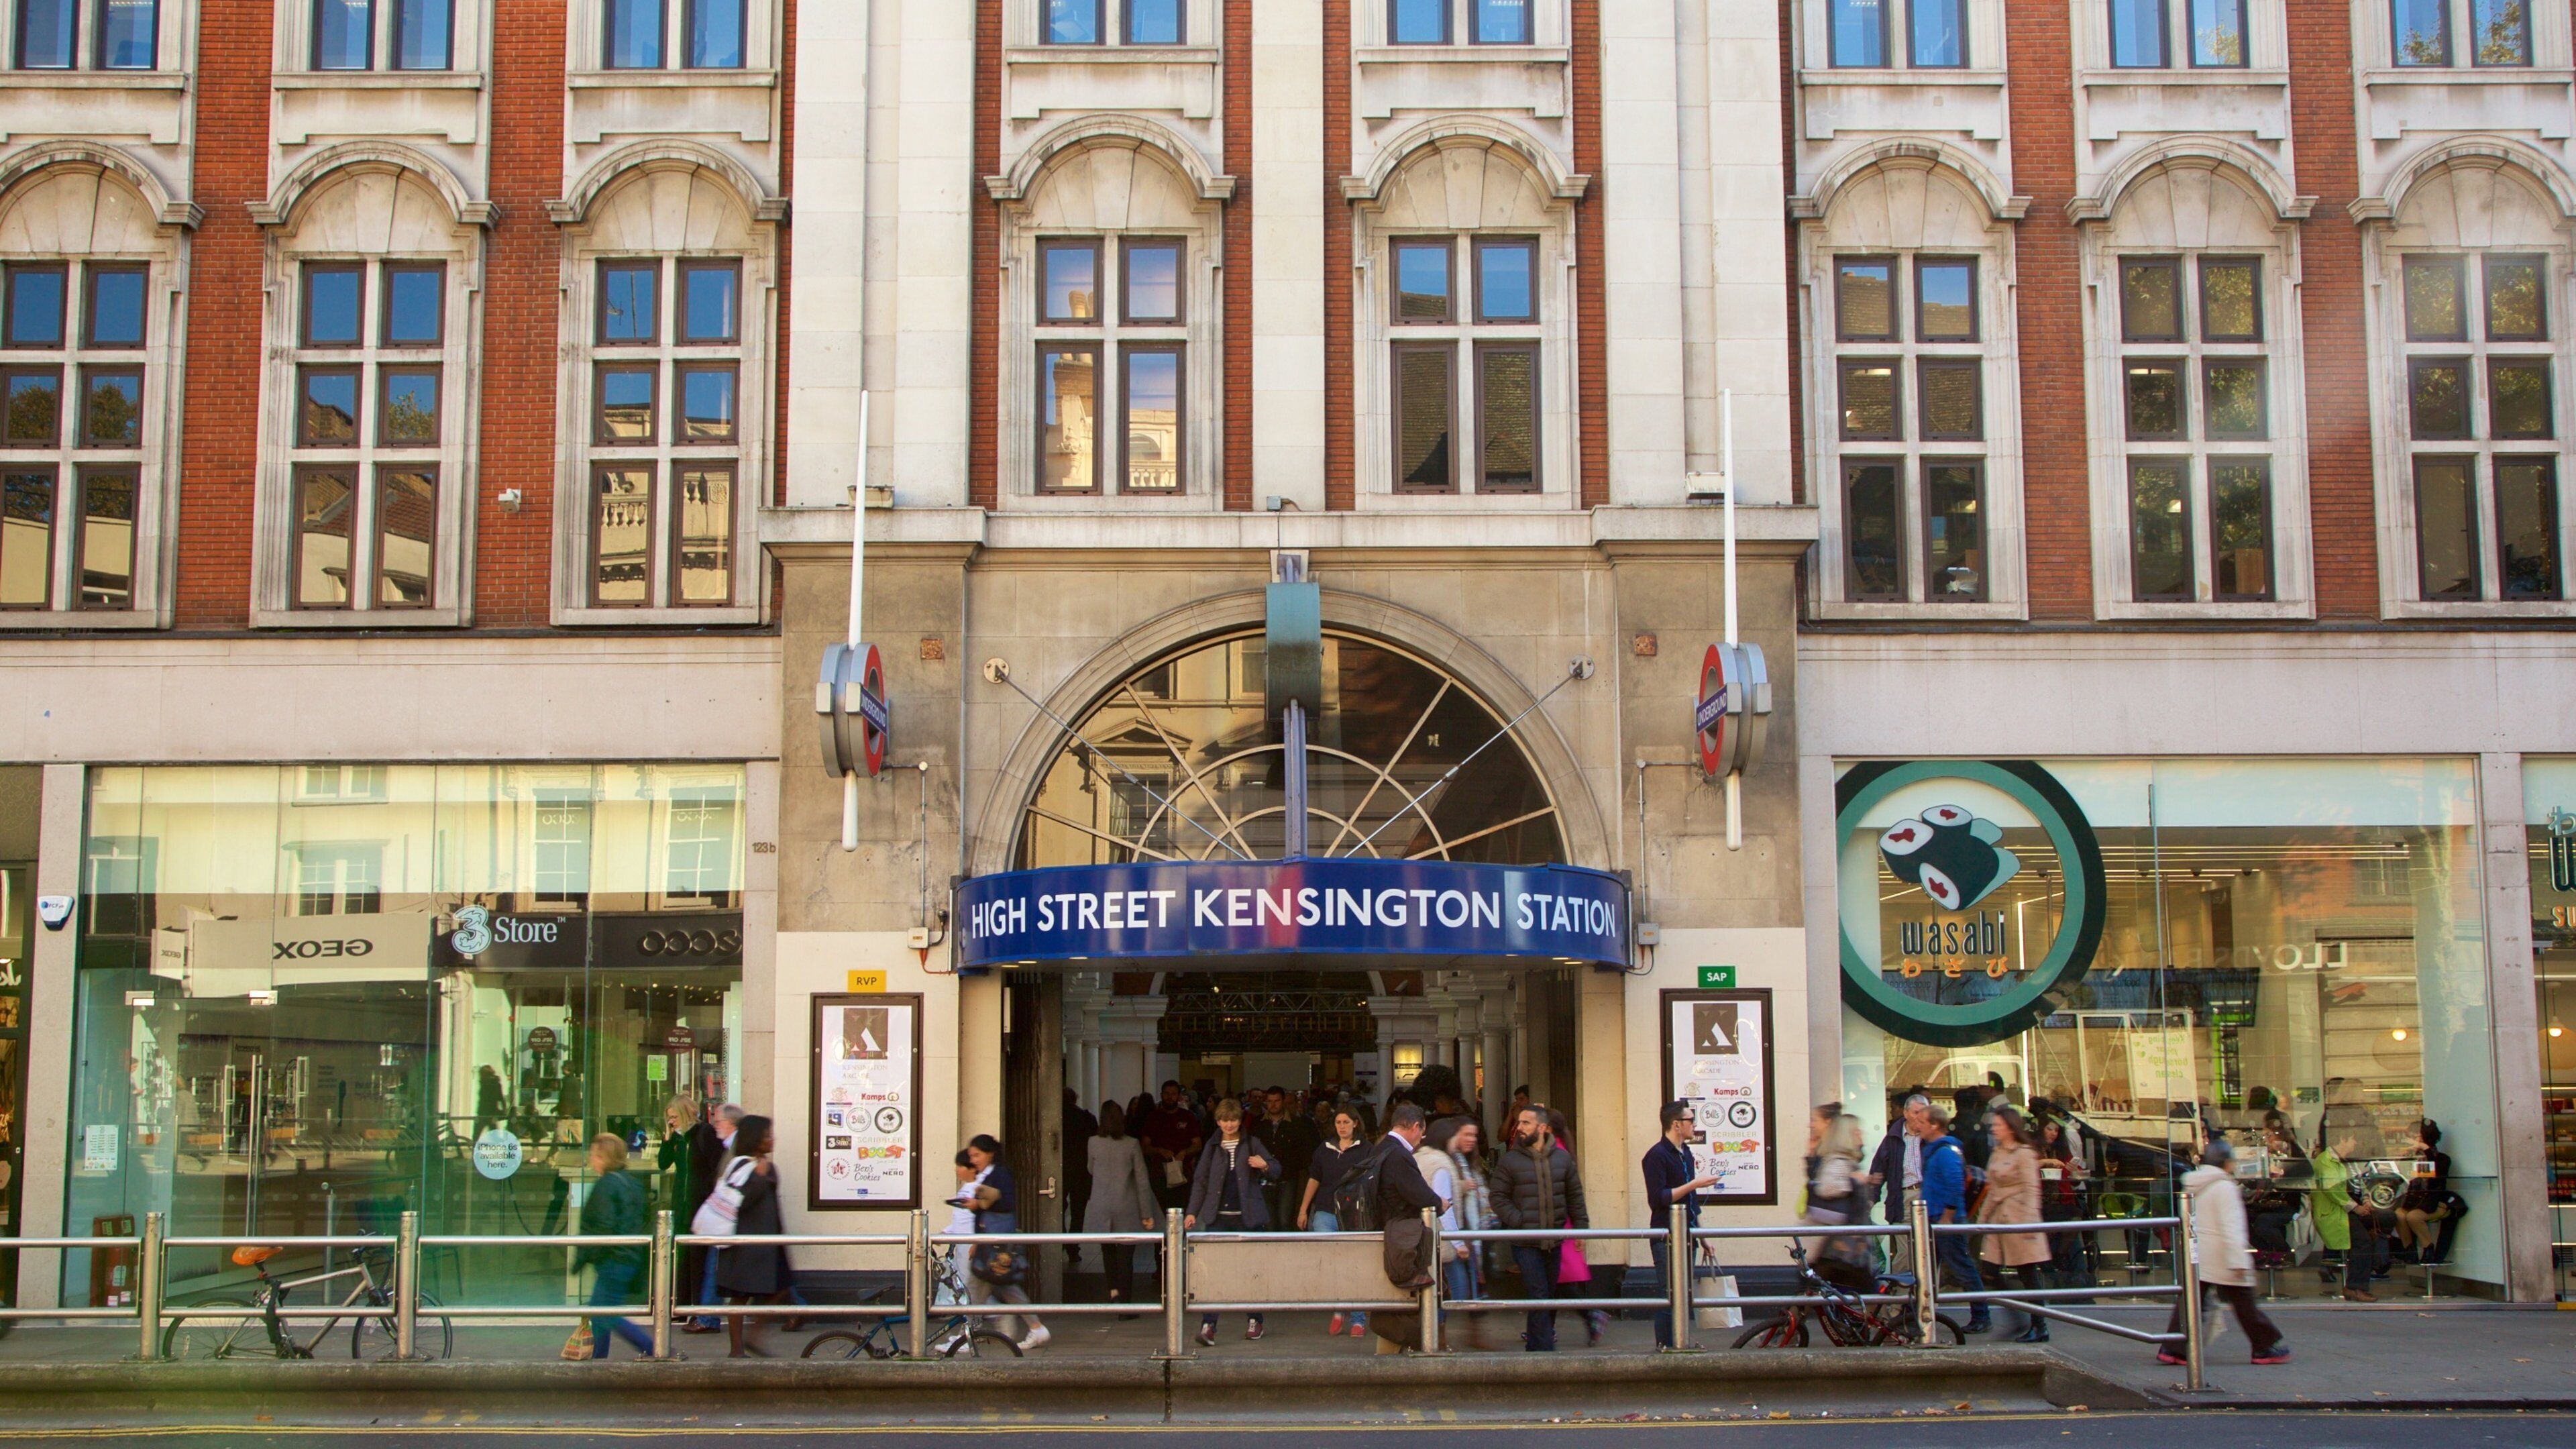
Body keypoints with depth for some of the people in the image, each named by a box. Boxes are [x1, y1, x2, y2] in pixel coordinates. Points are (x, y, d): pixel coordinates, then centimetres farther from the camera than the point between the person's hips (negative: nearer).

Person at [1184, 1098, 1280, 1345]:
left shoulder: (1252, 1144, 4)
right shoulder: (1212, 1148, 8)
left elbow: (1276, 1171, 6)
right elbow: (1200, 1182, 11)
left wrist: (1264, 1166, -17)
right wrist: (1193, 1212, 2)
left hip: (1248, 1217, 0)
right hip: (1219, 1217, 0)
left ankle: (1255, 1321, 24)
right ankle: (1208, 1325, -16)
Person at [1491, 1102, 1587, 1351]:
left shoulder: (1562, 1158, 7)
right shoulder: (1509, 1161, -2)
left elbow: (1575, 1196, 13)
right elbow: (1499, 1198, -4)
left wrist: (1581, 1227, 6)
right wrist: (1519, 1222, -16)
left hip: (1555, 1242, 4)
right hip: (1526, 1243, -4)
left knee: (1550, 1295, 13)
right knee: (1538, 1296, -10)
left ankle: (1536, 1345, 28)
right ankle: (1544, 1349, -8)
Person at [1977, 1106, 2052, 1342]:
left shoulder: (2025, 1154, -7)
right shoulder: (1996, 1155, 16)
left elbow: (2031, 1190, -13)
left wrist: (2029, 1221, -20)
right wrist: (1982, 1217, 20)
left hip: (2018, 1217, -8)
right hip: (1999, 1220, 8)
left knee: (2028, 1275, -5)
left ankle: (2039, 1327, 2)